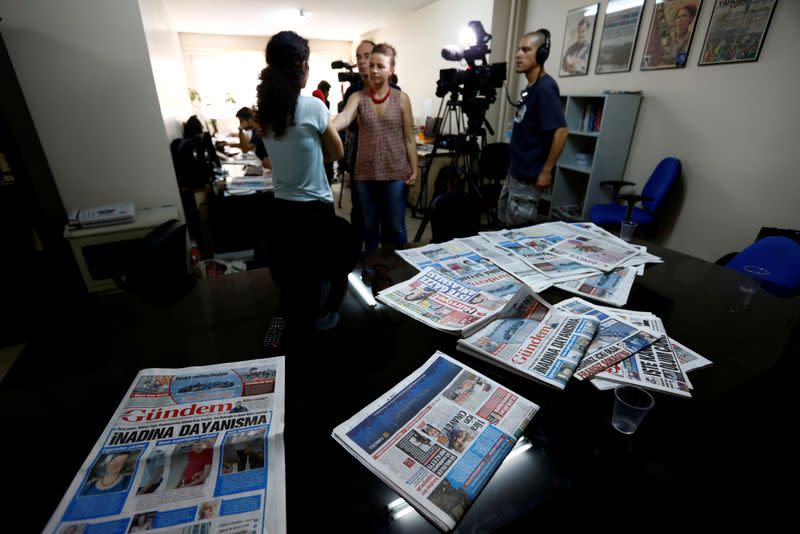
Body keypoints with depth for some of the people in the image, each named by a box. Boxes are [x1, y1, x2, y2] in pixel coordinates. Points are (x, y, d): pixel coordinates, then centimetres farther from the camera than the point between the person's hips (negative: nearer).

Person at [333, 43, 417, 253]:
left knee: (396, 226, 5)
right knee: (370, 225, 12)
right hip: (365, 173, 2)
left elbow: (409, 137, 2)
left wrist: (414, 169, -4)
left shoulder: (401, 98, 1)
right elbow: (344, 117, -19)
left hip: (395, 173, -1)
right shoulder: (357, 97, 2)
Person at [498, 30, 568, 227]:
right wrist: (513, 171, 19)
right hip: (515, 172, 9)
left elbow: (560, 132, -23)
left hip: (529, 176, -9)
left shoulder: (545, 87, -17)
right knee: (505, 223, 18)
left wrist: (546, 171, -20)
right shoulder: (530, 87, 11)